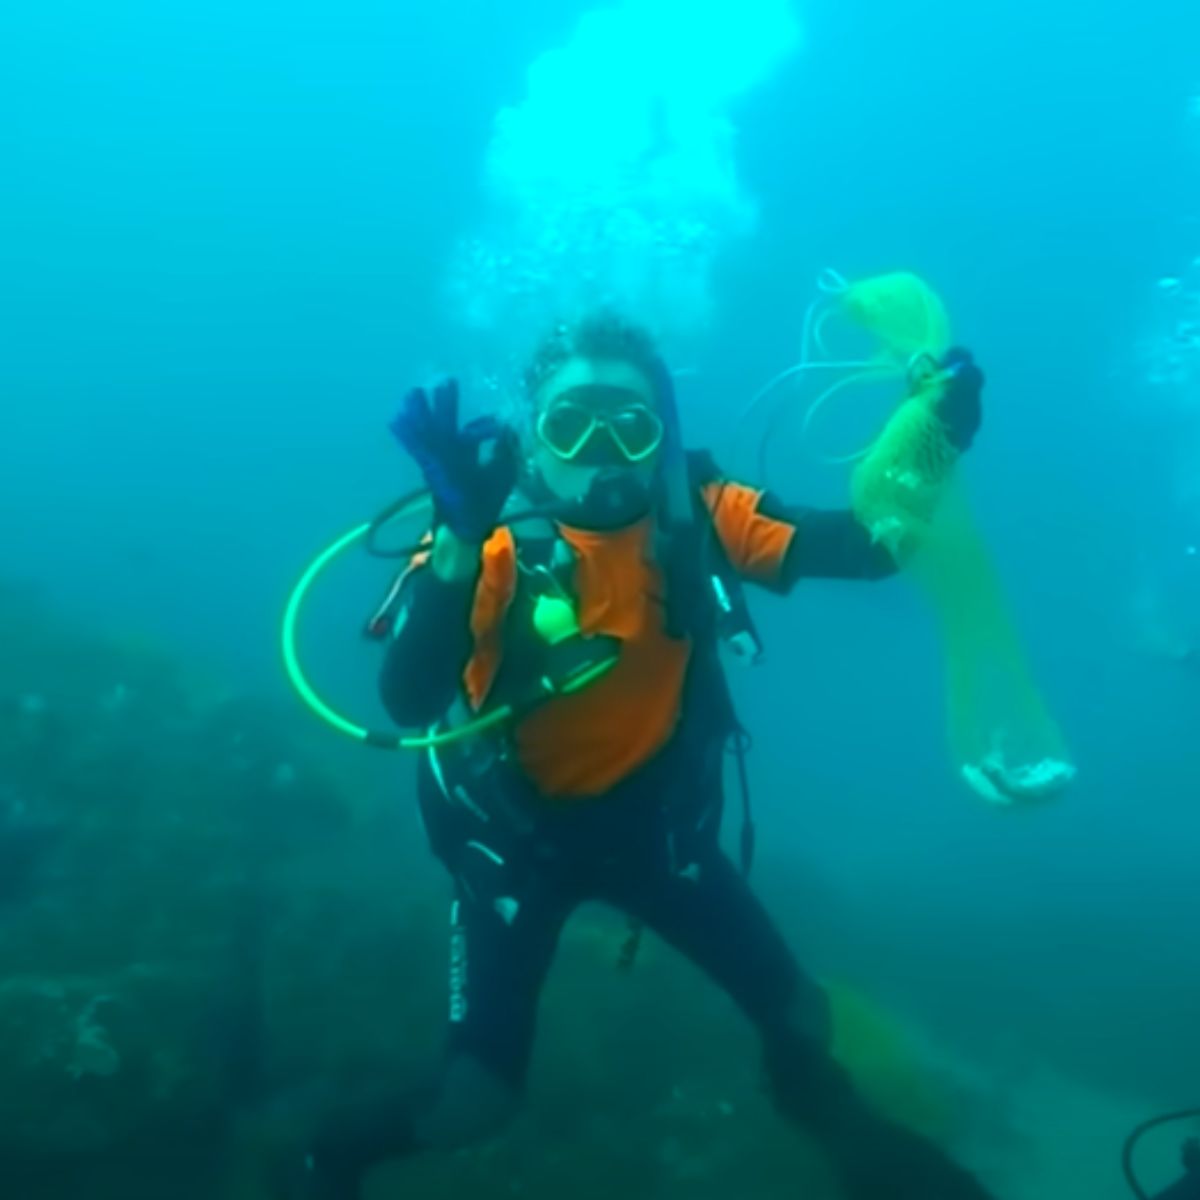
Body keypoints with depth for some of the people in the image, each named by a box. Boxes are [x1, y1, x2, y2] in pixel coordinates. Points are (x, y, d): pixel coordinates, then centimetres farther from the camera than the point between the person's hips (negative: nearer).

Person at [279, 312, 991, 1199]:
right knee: (474, 1106, -8)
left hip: (654, 816, 3)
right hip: (519, 827, -3)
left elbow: (865, 547, -22)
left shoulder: (694, 517, -15)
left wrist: (930, 447, -39)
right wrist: (460, 537, -52)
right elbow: (409, 704, -39)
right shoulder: (495, 537, -25)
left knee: (800, 1018, 7)